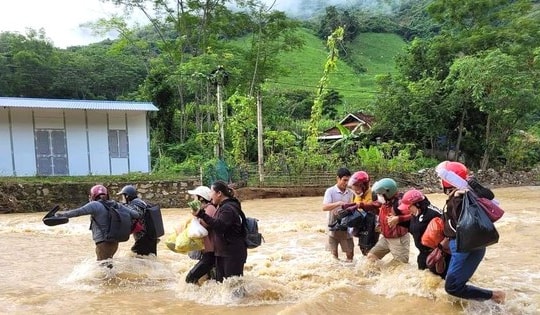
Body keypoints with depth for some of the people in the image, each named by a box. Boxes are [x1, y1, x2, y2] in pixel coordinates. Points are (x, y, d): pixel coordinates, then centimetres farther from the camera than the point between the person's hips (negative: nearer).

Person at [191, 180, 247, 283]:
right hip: (222, 252, 10)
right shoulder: (223, 206, 13)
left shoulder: (228, 208, -18)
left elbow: (219, 225, -30)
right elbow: (217, 224, 25)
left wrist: (202, 215, -35)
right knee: (220, 281, 14)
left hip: (233, 254, -10)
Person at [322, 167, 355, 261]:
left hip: (346, 227, 3)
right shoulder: (330, 191, -8)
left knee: (350, 252, 8)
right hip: (333, 227, -3)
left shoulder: (350, 193, 4)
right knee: (334, 253, 7)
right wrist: (339, 203, -32)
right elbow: (324, 207, -20)